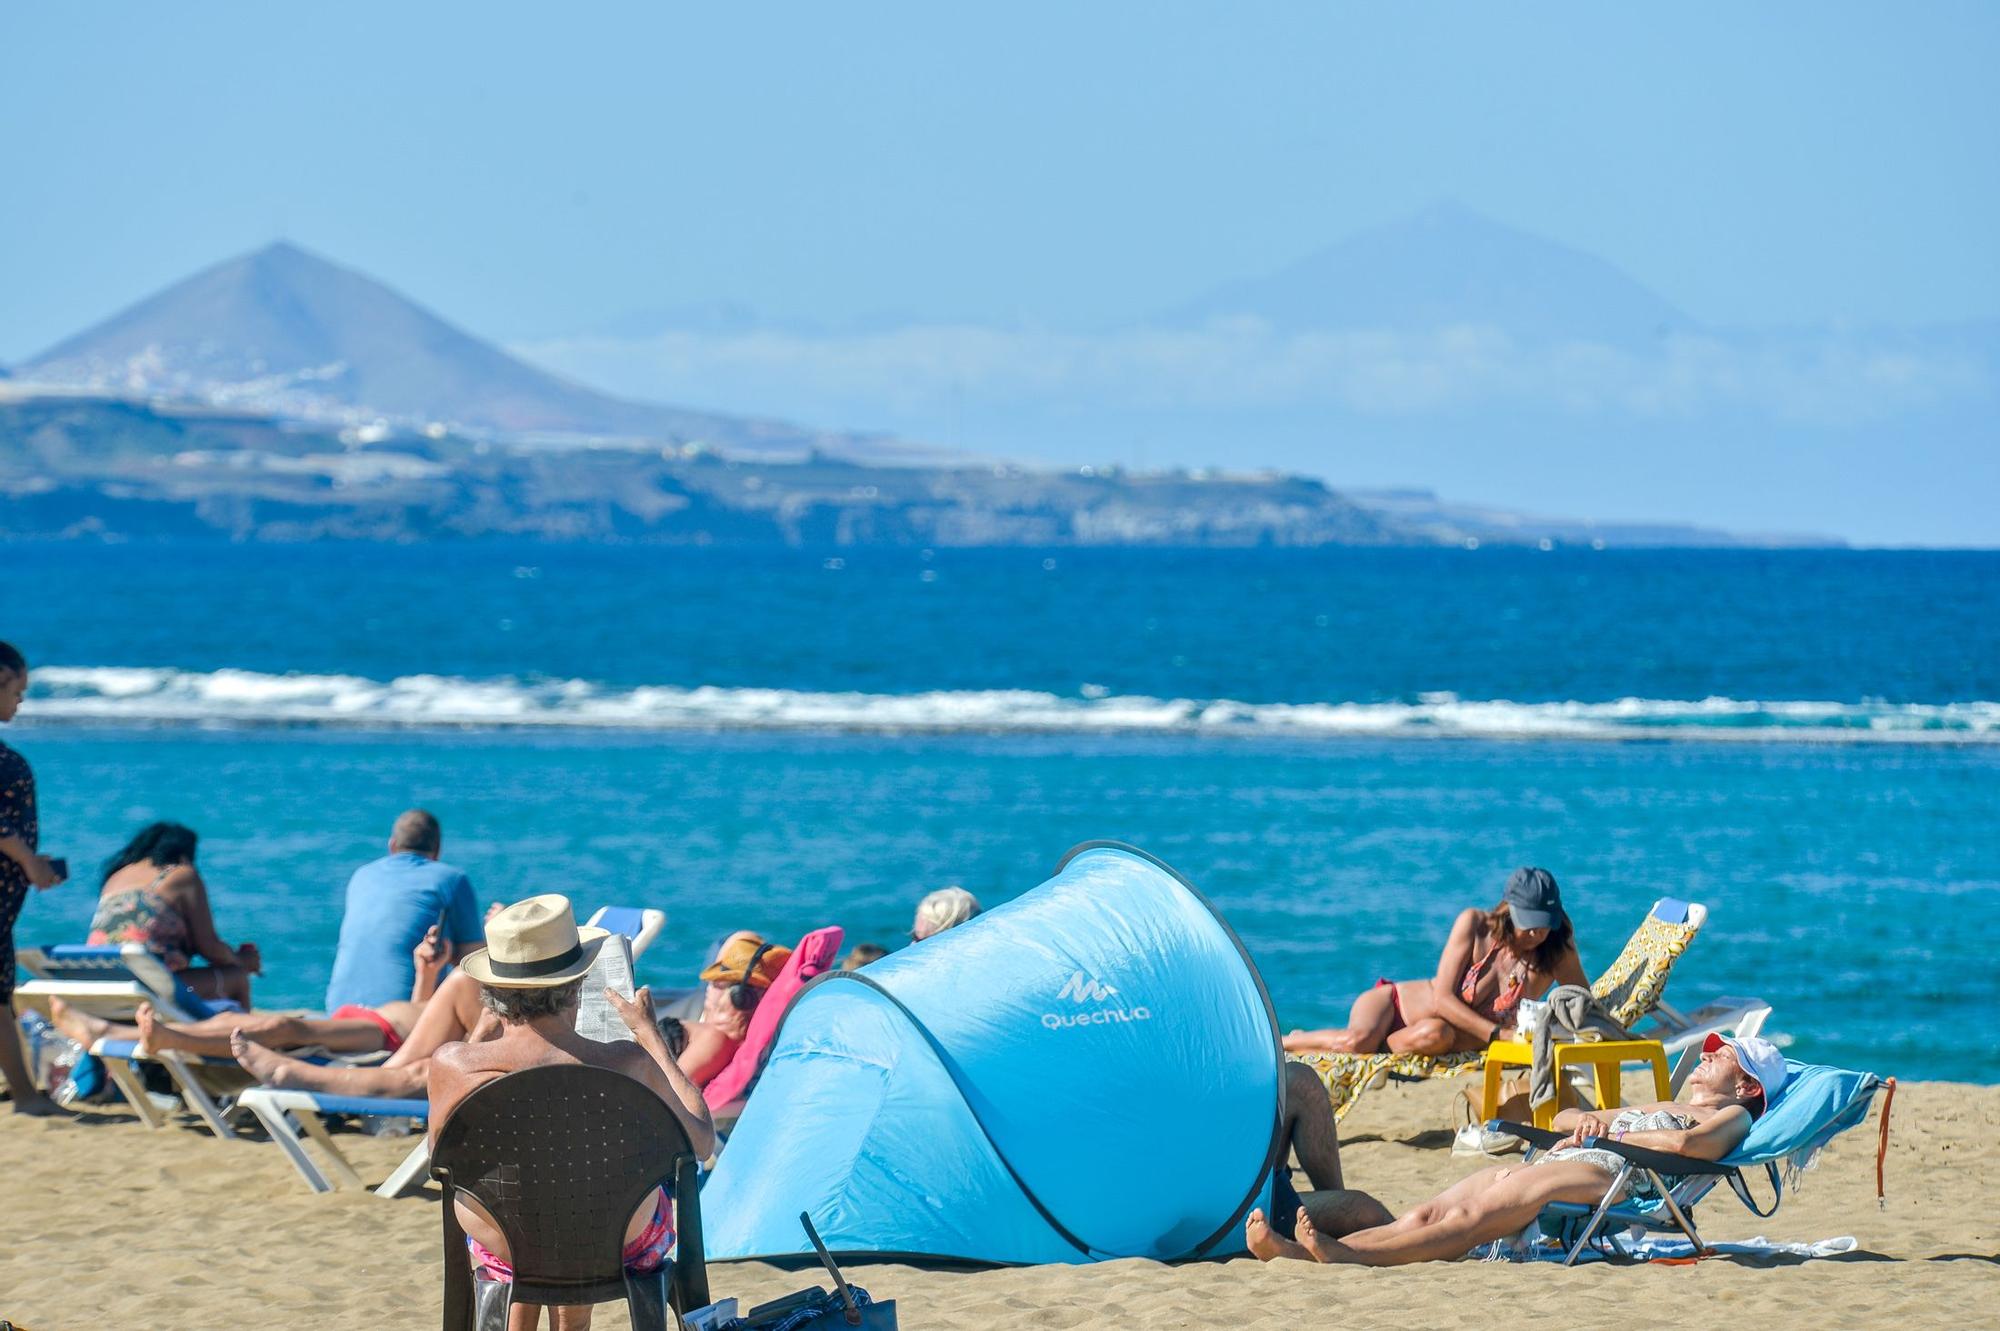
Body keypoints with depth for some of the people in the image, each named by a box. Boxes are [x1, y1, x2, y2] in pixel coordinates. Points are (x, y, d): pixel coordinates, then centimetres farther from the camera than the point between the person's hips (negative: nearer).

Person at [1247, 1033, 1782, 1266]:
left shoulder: (1732, 1117, 14)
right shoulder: (1657, 1108, 41)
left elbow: (1686, 1143, -11)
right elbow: (1561, 1119, 38)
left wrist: (1605, 1133, -3)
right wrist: (1589, 1119, 14)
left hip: (1611, 1175, -8)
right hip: (1552, 1166, 8)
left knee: (1472, 1216, -30)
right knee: (1429, 1212, -16)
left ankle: (1347, 1253, -50)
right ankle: (1301, 1251, -35)